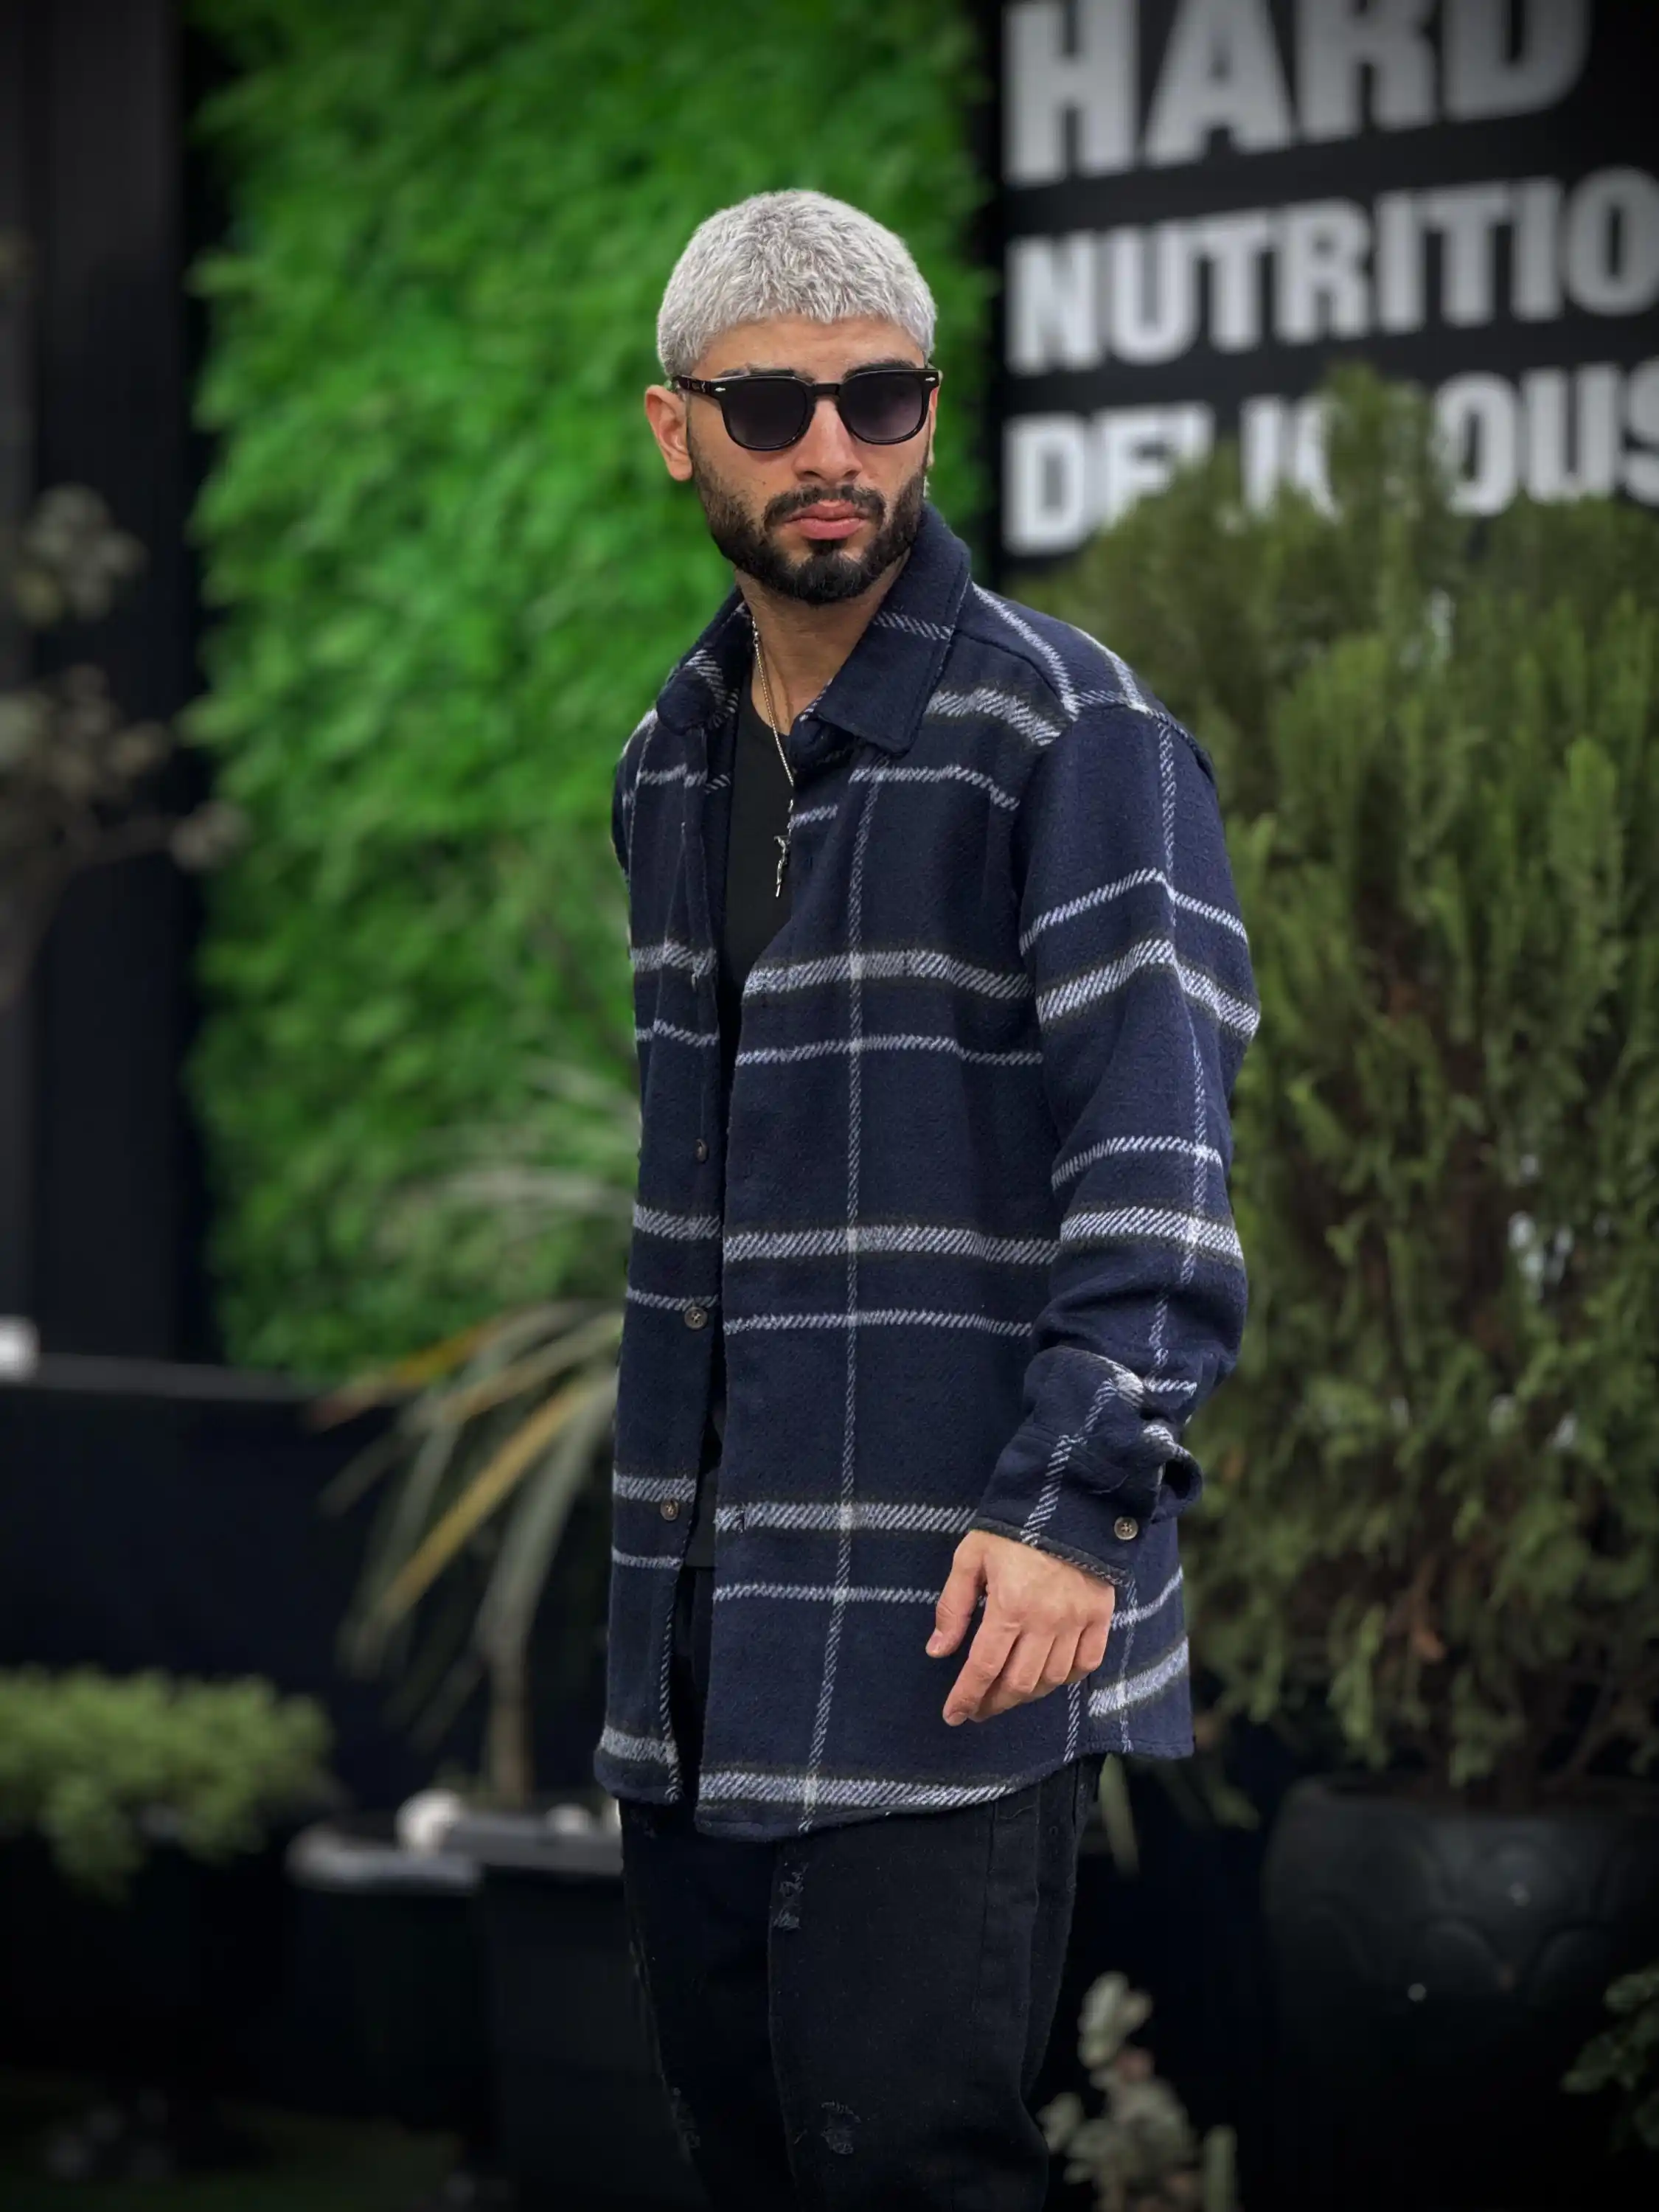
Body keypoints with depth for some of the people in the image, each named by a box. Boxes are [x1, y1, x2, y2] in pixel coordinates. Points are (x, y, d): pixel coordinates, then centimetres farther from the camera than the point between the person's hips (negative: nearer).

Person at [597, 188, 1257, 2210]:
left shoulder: (1068, 733, -8)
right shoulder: (669, 764, 15)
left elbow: (1157, 1147, -16)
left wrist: (1086, 1498, -26)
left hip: (949, 1611, -7)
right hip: (696, 1628, 7)